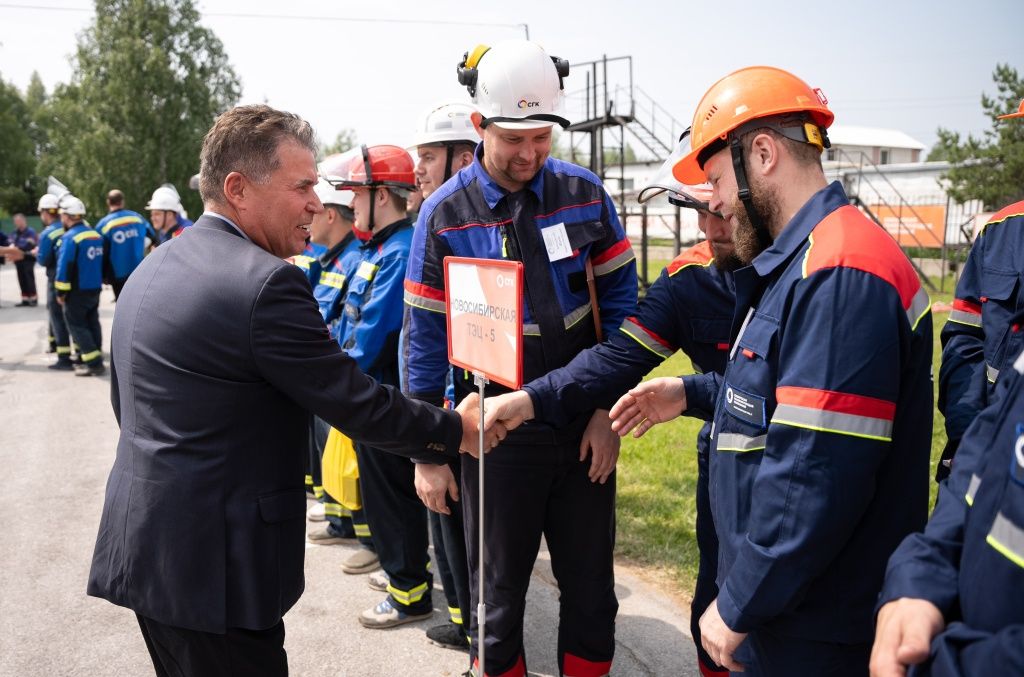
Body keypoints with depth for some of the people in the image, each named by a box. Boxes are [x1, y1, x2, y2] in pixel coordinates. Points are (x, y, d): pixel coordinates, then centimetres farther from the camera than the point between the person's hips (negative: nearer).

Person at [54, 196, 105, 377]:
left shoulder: (70, 237, -17)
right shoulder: (96, 235, 6)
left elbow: (64, 267, -18)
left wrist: (61, 292, -11)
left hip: (77, 291, -7)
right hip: (95, 288, 7)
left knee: (77, 325, 0)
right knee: (92, 323, 15)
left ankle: (94, 363, -6)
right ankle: (94, 359, 19)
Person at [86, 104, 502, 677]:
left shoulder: (153, 266, 8)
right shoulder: (265, 283, -21)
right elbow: (357, 404, -16)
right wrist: (455, 431, -2)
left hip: (141, 544, 10)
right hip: (211, 564, -9)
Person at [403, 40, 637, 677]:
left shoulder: (584, 192, -2)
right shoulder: (445, 213, -7)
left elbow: (620, 302, 1)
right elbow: (424, 336, -3)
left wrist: (608, 409, -3)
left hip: (584, 426, 2)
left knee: (591, 587, 15)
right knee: (499, 596, 13)